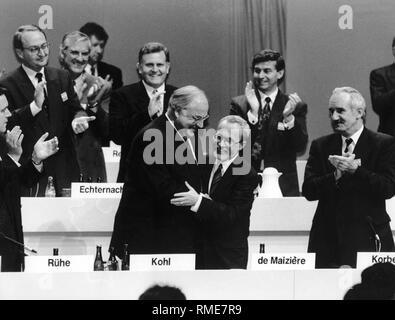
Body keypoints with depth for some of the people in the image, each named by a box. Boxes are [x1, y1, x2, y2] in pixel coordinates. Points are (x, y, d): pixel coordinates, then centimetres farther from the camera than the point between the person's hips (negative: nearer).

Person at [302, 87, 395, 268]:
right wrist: (337, 175, -12)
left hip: (367, 238, -2)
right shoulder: (320, 146, 13)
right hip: (327, 238, 3)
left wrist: (355, 169, -16)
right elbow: (308, 191, 3)